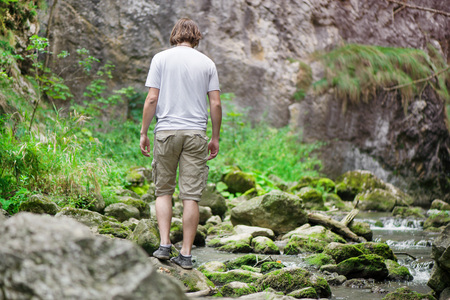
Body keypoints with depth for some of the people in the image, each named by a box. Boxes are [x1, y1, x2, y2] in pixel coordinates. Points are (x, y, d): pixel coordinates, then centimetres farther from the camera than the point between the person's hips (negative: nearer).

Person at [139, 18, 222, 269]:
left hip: (166, 131, -1)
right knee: (191, 196, 1)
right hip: (196, 134, 1)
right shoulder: (207, 63, 7)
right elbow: (215, 103, 3)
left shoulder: (161, 58, 3)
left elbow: (152, 99, -2)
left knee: (164, 191, 12)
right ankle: (186, 254, 2)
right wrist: (215, 138, 11)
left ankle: (164, 245, 1)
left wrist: (144, 133, 4)